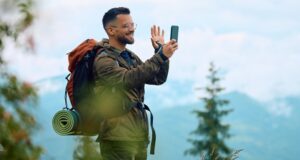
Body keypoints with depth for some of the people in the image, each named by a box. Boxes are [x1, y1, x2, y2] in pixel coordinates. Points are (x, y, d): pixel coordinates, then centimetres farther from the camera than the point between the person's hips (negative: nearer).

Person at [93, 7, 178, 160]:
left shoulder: (131, 57, 17)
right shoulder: (104, 59, -10)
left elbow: (158, 79, 14)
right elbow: (128, 79, -27)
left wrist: (160, 52, 0)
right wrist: (160, 56, -29)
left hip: (139, 134, 8)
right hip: (118, 137, -8)